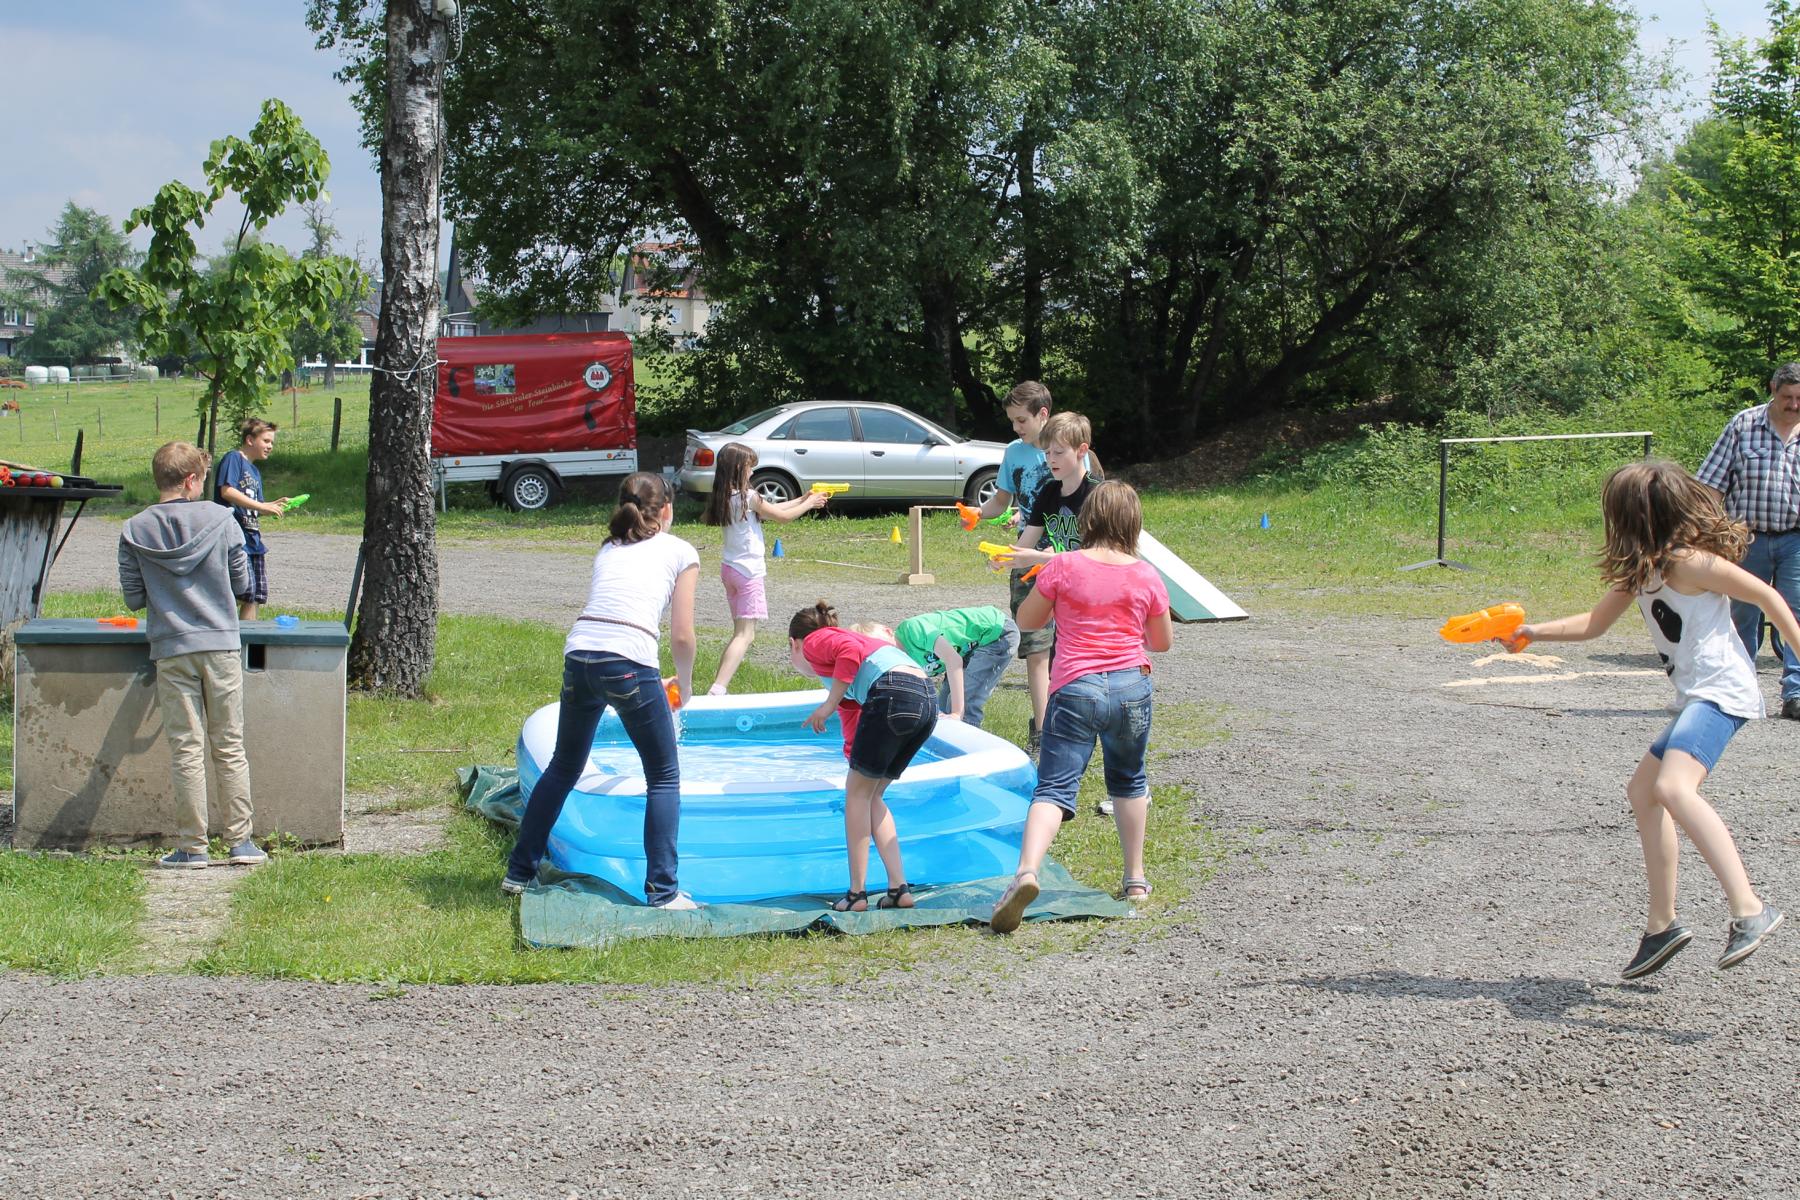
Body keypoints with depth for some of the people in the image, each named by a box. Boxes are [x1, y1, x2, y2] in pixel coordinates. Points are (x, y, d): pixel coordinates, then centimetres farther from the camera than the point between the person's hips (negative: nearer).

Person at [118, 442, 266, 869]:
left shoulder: (134, 531, -2)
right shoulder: (221, 521, -4)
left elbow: (133, 598, 2)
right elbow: (241, 581, 4)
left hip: (171, 650, 0)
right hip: (221, 646, 0)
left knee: (187, 750, 4)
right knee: (229, 748, 8)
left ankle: (192, 846, 6)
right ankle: (241, 841, 9)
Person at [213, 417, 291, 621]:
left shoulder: (255, 472, 23)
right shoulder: (233, 458, -4)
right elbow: (226, 491, -19)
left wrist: (274, 505, 3)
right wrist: (262, 506, -20)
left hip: (253, 540, 9)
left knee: (256, 596, 7)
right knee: (244, 592, -15)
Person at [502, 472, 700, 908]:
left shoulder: (609, 549, 27)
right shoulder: (681, 552, 13)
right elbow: (682, 636, 7)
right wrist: (684, 683, 26)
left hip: (578, 656, 5)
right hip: (629, 663, -5)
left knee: (563, 769, 24)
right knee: (664, 777, 10)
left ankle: (519, 872, 30)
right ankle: (662, 892, 4)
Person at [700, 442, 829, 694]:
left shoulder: (725, 497, 9)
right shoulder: (748, 497, -15)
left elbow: (770, 509, 17)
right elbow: (782, 517, -4)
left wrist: (801, 500, 19)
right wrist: (809, 504, 9)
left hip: (729, 567, 9)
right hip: (748, 570, -9)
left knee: (742, 631, 16)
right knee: (745, 634, -11)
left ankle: (721, 682, 9)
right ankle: (717, 688, -25)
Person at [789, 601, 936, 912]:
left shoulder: (815, 642, 13)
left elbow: (851, 650, -11)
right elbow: (852, 717, 45)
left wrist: (829, 704, -4)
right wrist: (855, 760, 55)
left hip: (893, 695, -8)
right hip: (927, 701, 8)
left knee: (858, 793, 8)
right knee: (870, 797, 19)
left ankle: (857, 893, 10)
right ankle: (899, 889, 14)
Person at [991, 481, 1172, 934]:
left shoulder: (1063, 566, -5)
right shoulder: (1146, 576, 1)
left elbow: (1026, 620, 7)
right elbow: (1163, 642, 14)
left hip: (1075, 689, -2)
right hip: (1131, 688, 2)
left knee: (1054, 787, -7)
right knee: (1129, 782, 23)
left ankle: (1027, 870, -29)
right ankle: (1135, 879, 29)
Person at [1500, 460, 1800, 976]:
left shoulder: (1687, 561, -12)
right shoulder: (1641, 568, 16)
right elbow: (1593, 623, 24)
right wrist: (1531, 632, 13)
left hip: (1720, 692, -11)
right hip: (1696, 699, 11)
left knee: (1674, 787, -29)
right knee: (1643, 790, 17)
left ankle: (1750, 910, -35)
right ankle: (1662, 925, 22)